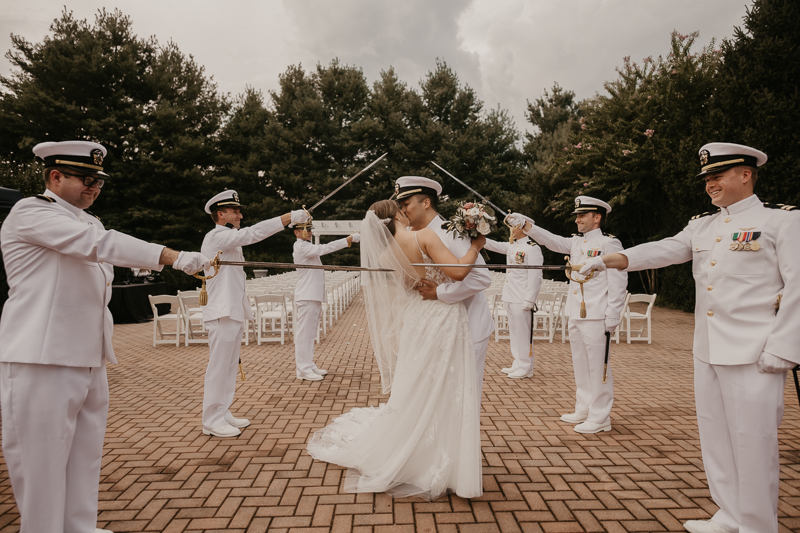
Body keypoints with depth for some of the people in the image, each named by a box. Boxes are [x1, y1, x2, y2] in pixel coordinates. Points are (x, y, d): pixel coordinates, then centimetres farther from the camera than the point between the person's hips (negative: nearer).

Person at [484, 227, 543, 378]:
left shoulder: (532, 248, -11)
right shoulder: (511, 247, 14)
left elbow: (535, 277, -15)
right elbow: (491, 244, 17)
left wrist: (529, 301, -17)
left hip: (521, 299, -8)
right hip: (510, 298, 8)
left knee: (522, 333, -1)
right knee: (513, 332, 14)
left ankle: (525, 368, 9)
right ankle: (517, 364, 25)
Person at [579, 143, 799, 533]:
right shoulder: (701, 226, 14)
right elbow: (662, 251, 1)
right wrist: (607, 260, -14)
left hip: (753, 353, -6)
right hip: (707, 351, 6)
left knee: (752, 441, 1)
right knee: (715, 437, 14)